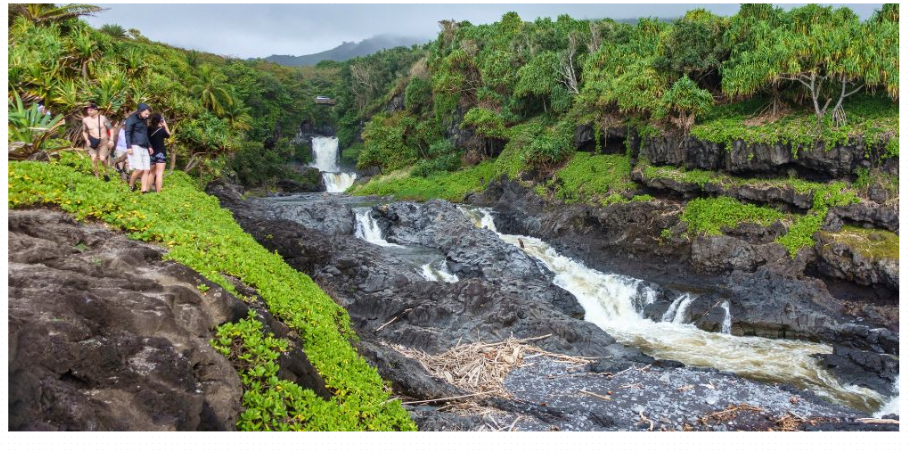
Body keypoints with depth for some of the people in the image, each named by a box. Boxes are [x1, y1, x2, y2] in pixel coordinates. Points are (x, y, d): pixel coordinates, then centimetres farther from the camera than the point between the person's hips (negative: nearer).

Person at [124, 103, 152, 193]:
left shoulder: (143, 121, 22)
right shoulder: (131, 119, 0)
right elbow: (127, 133, -7)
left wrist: (149, 146, 18)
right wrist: (129, 147, -15)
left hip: (144, 148, 7)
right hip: (135, 146, -7)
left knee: (146, 170, -5)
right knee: (139, 169, -16)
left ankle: (144, 190, -8)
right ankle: (131, 185, 7)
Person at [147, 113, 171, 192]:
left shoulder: (148, 129, 1)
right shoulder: (161, 130, -11)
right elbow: (168, 135, 4)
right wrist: (165, 125, 7)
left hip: (151, 153, 6)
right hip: (160, 153, -5)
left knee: (151, 173, 18)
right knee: (159, 173, -8)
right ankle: (158, 192, -13)